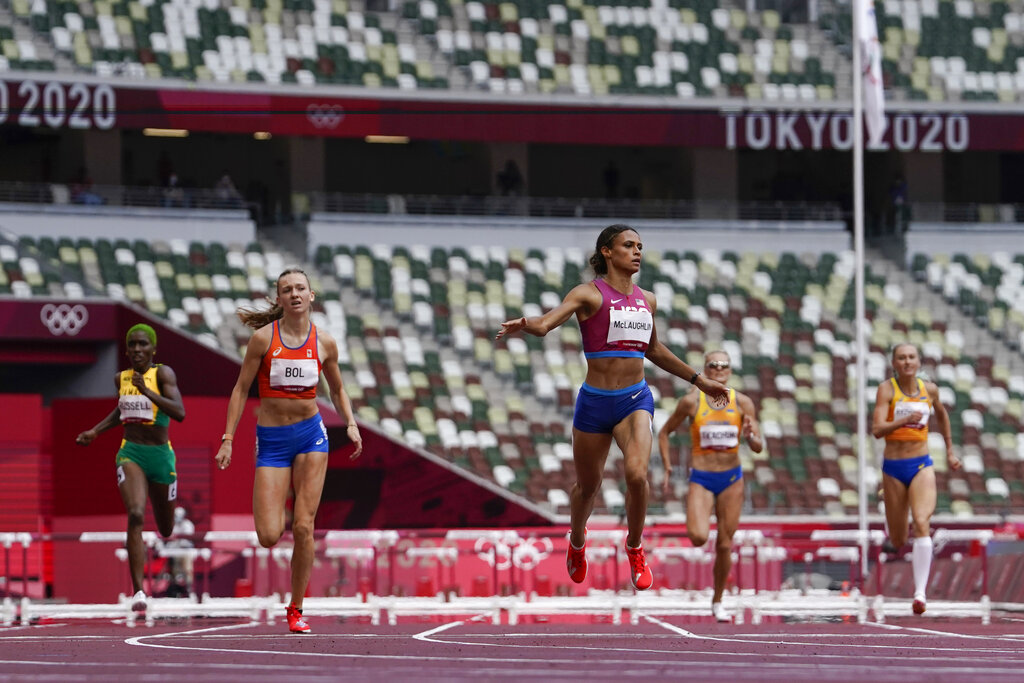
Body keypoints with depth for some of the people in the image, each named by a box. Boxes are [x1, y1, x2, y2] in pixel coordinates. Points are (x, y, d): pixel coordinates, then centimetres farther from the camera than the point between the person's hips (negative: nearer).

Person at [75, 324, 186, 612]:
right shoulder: (121, 378, 5)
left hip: (160, 455, -1)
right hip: (130, 453, 1)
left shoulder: (163, 373, -9)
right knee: (136, 515, -25)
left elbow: (179, 413, -23)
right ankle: (138, 591, -28)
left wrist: (147, 392, -32)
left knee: (165, 530, 17)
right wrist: (95, 431, 18)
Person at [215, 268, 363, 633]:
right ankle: (280, 508, 29)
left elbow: (337, 390, 16)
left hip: (311, 434, 1)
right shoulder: (263, 338, -6)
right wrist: (228, 438, -6)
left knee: (303, 527, -7)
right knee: (268, 537, -10)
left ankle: (296, 608, 8)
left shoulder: (324, 343, 1)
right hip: (271, 439, -1)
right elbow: (241, 389, -2)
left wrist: (351, 424, -1)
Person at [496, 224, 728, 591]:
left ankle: (635, 548, 0)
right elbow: (546, 323, -22)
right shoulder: (589, 294, -7)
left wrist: (698, 379, 29)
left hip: (635, 399, 2)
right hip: (595, 401, -2)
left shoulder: (647, 300, 10)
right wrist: (523, 324, -45)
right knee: (588, 485, 12)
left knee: (637, 473, -23)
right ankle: (577, 541, 44)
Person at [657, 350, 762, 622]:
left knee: (724, 545, 5)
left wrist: (750, 436, -24)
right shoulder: (691, 402, -6)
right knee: (698, 537, -24)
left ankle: (717, 601, 23)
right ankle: (695, 524, 14)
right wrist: (667, 468, 0)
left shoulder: (742, 403, -2)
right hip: (701, 479, -2)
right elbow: (664, 432, 7)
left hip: (731, 479, 2)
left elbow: (758, 447, -1)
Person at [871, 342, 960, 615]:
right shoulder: (887, 389, -8)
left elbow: (942, 415, 25)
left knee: (922, 525, -23)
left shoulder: (929, 389, 3)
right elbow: (877, 429, -20)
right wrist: (905, 420, -35)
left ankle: (920, 592, -26)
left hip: (921, 467, 1)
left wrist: (950, 451, 28)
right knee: (898, 543, 9)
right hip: (893, 468, -1)